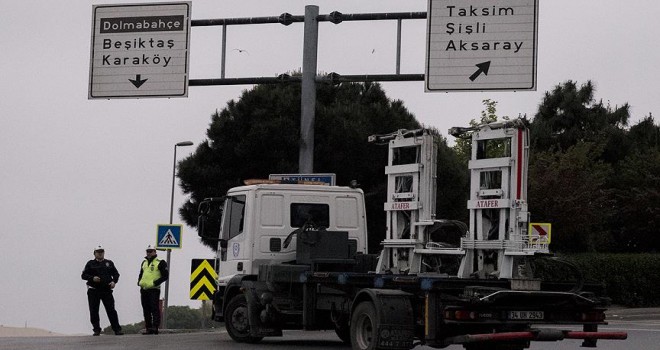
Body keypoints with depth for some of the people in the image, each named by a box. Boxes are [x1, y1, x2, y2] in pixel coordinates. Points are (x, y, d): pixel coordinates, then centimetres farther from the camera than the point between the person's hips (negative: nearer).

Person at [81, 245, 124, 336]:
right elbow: (83, 275, 3)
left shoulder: (109, 263, 12)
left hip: (106, 290, 0)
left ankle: (117, 329, -4)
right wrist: (92, 278, -15)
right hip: (93, 291, 0)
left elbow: (116, 274, 16)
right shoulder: (90, 264, 7)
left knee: (111, 310, -5)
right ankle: (96, 330, 10)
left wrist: (114, 281, -4)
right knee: (94, 311, 1)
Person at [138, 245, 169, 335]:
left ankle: (155, 327, -13)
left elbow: (165, 276, -6)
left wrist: (155, 283, -15)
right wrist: (139, 282, 9)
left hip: (154, 290, -7)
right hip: (144, 289, 7)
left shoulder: (160, 263, -2)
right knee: (146, 310, 7)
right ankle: (148, 328, 11)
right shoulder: (144, 263, 19)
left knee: (154, 309, -11)